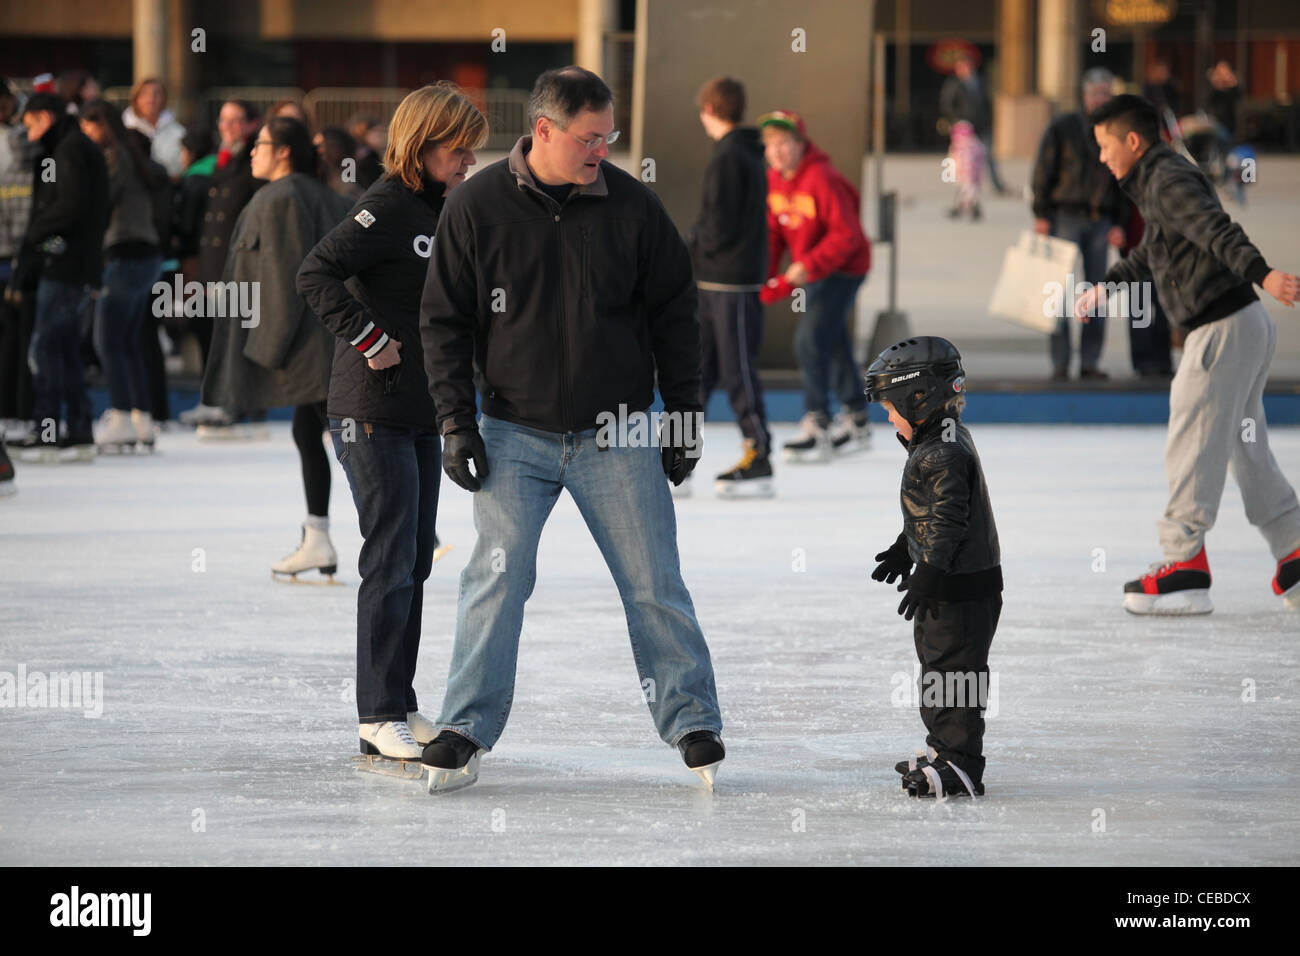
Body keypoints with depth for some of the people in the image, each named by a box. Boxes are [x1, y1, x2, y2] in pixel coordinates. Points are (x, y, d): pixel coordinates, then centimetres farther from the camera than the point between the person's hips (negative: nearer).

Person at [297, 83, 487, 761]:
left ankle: (401, 705, 18)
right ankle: (380, 717, -5)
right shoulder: (388, 207, -13)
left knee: (415, 560, 11)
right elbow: (315, 274, -21)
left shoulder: (446, 210, 13)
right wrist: (369, 339, -21)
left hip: (426, 411, 9)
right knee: (390, 562, -8)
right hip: (374, 412, -9)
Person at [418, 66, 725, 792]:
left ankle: (693, 726, 13)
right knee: (497, 581, -5)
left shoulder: (631, 207, -3)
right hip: (517, 436, -1)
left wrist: (685, 417, 5)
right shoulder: (479, 208, -5)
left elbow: (675, 315, 6)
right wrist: (457, 422, -5)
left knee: (654, 583, 2)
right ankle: (466, 734, 2)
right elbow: (446, 321, 1)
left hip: (617, 437, 1)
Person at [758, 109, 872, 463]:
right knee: (833, 344, 16)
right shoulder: (773, 181, 1)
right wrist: (766, 278, -1)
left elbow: (847, 234, -24)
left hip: (843, 267, -8)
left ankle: (816, 427, -15)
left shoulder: (823, 180, -24)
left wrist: (809, 265, -30)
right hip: (811, 270, 8)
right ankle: (856, 422, 31)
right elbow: (773, 231, 9)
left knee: (811, 339, -18)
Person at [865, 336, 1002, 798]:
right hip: (946, 584, 11)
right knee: (937, 664, 19)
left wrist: (928, 574, -27)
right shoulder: (942, 442, 13)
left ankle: (960, 765, -5)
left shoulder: (943, 455, -22)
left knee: (953, 669, -8)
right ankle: (944, 751, 30)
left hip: (962, 588, -11)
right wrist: (904, 551, 33)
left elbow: (948, 521, -26)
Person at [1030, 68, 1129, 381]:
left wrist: (1120, 225, 4)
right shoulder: (1063, 127, 1)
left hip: (1100, 221, 3)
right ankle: (1060, 363, -4)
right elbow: (1043, 170, -1)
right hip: (1065, 216, -3)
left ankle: (1090, 362, 6)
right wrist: (1041, 215, -8)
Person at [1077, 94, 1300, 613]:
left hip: (1224, 329, -10)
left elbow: (1217, 230, -29)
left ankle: (1184, 565, -3)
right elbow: (1149, 255, 38)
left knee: (1192, 447, -5)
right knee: (1247, 449, 15)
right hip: (1246, 325, 10)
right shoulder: (1158, 184, 20)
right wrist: (1105, 287, 48)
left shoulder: (1170, 180, -11)